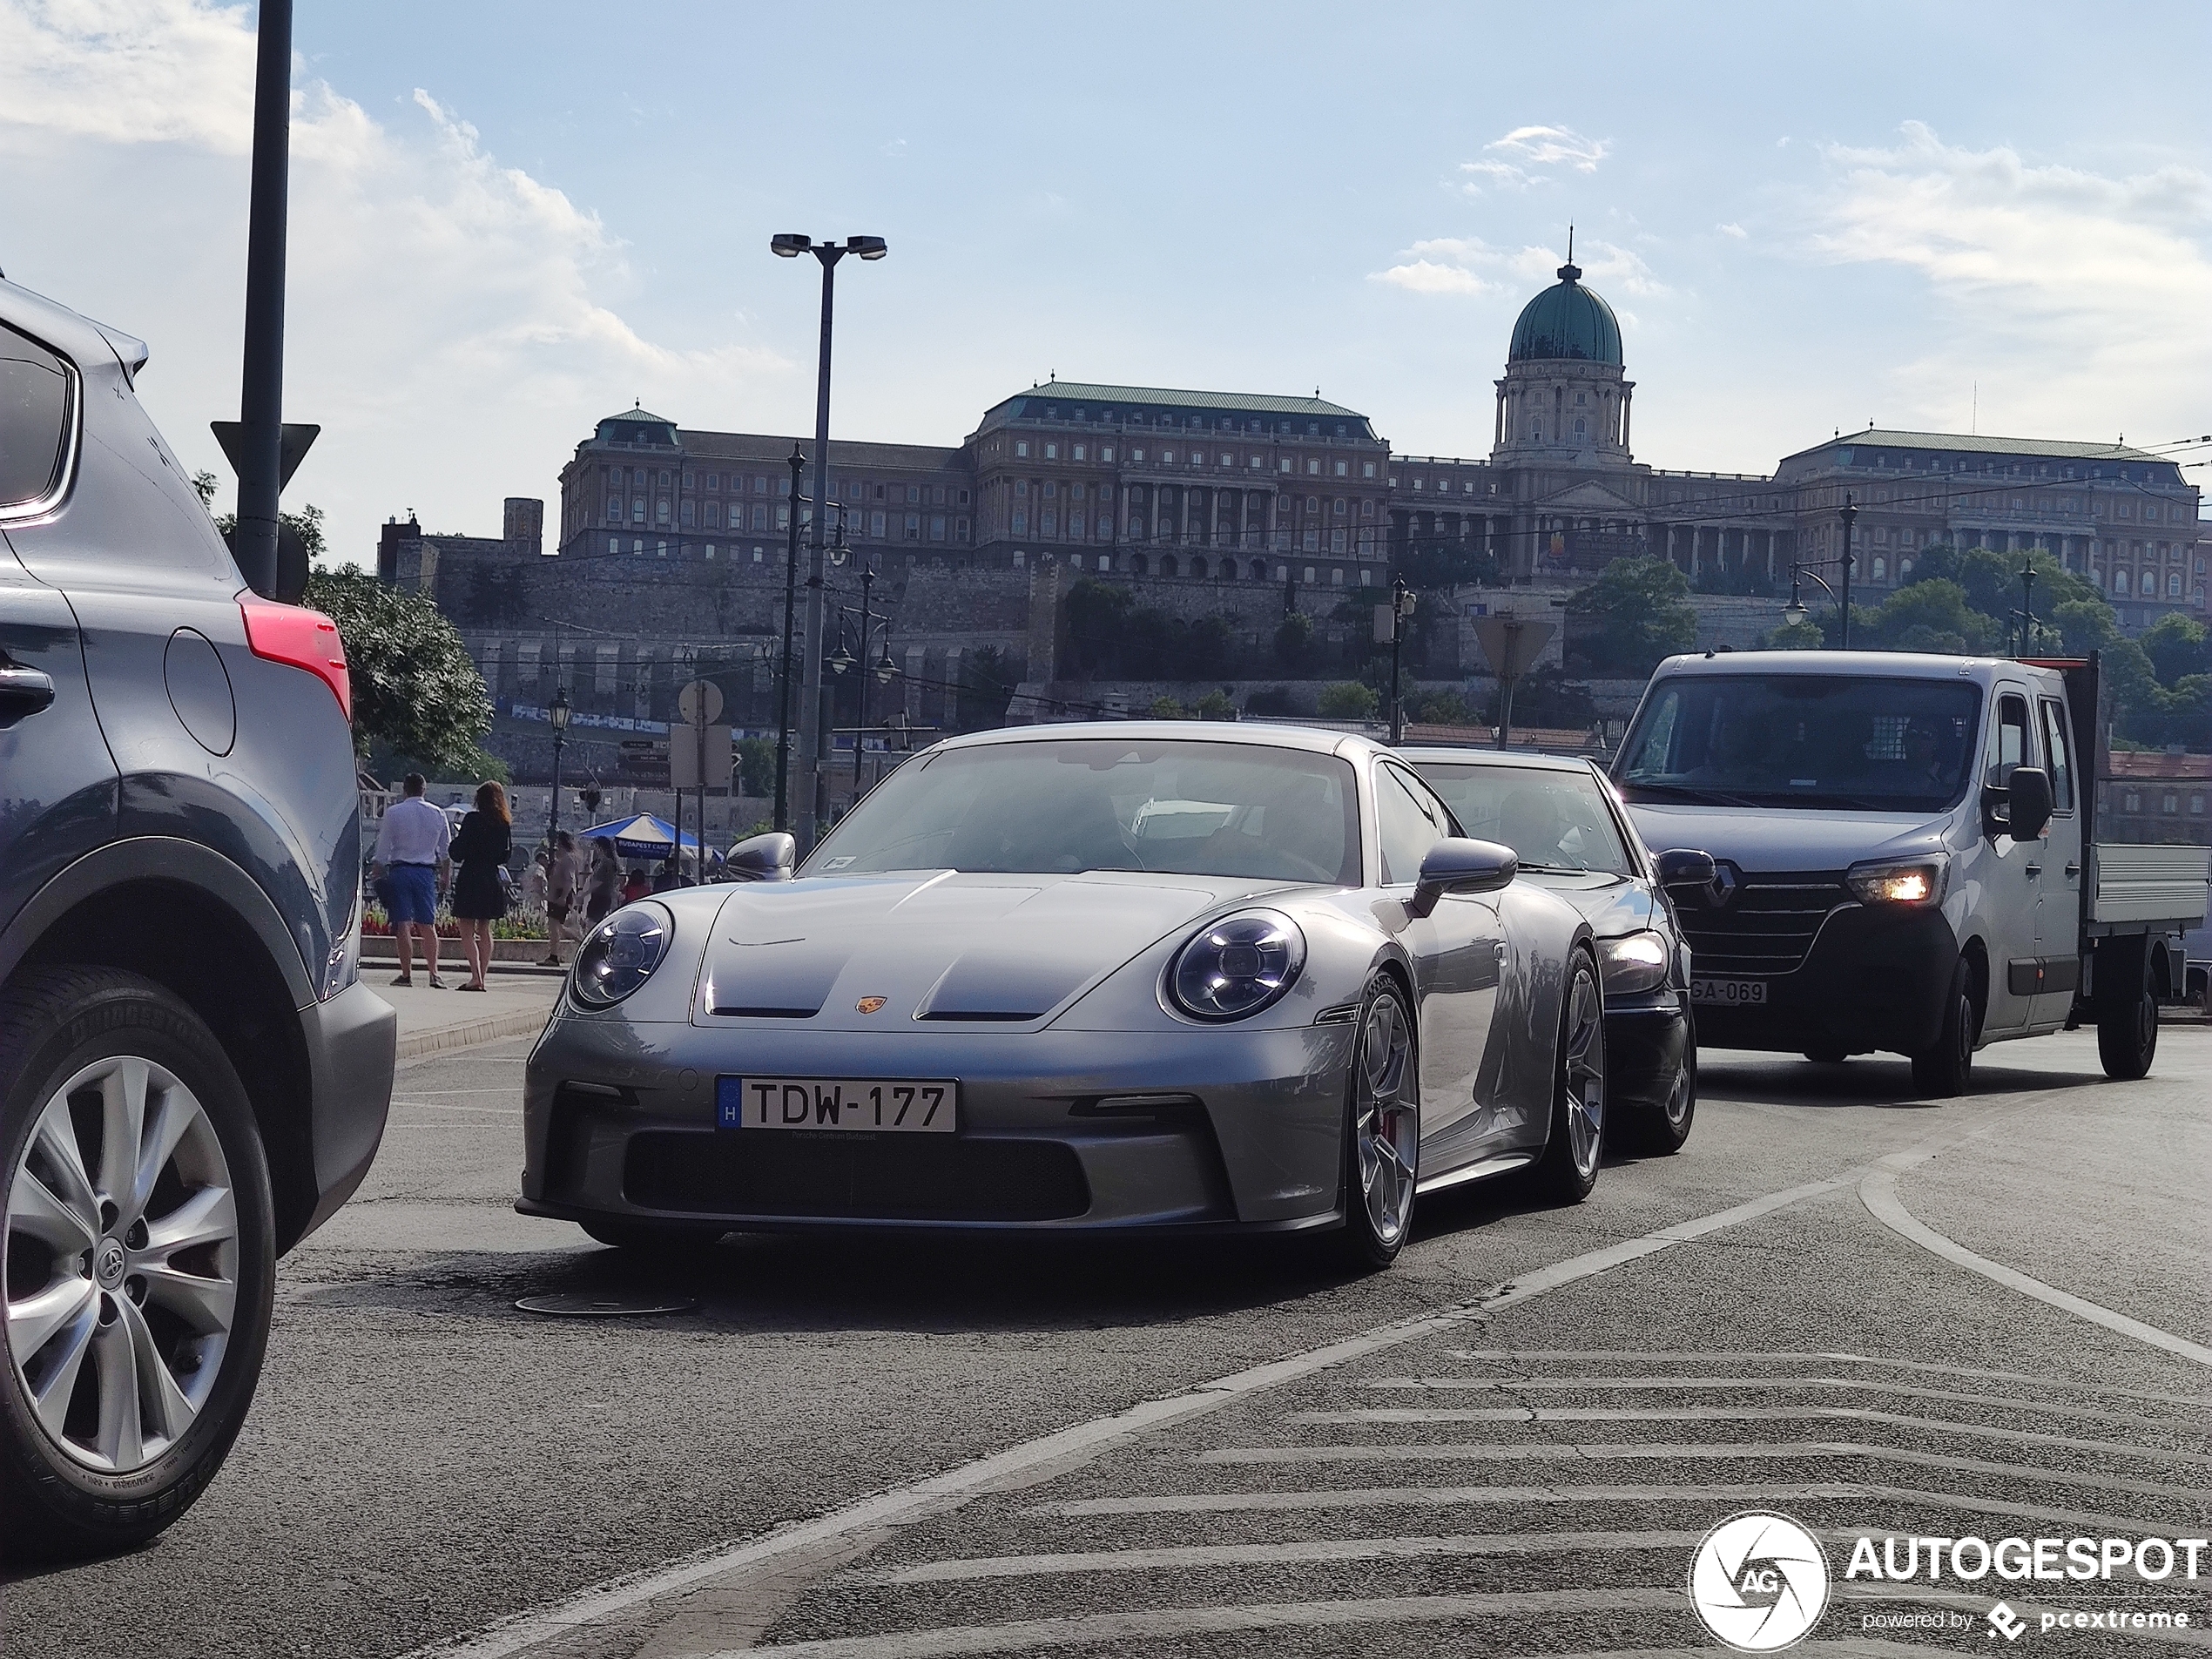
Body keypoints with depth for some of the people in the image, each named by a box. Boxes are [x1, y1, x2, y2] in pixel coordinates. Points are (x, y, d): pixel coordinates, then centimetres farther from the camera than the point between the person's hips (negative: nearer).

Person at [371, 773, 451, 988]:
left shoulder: (393, 812, -4)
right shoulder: (437, 814, 5)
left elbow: (383, 849, -2)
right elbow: (445, 849, 13)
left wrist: (379, 874, 6)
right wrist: (443, 877, 22)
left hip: (400, 870, -3)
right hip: (427, 872, 3)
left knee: (402, 924, -1)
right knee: (428, 925, 6)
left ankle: (406, 974, -3)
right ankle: (434, 974, -2)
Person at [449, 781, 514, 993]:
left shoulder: (473, 820, -12)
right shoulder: (505, 824, 4)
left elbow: (458, 854, -12)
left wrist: (456, 839, 7)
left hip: (470, 880, -6)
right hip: (492, 880, 6)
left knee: (467, 931, -4)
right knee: (485, 931, 13)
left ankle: (475, 977, -17)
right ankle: (482, 978, 13)